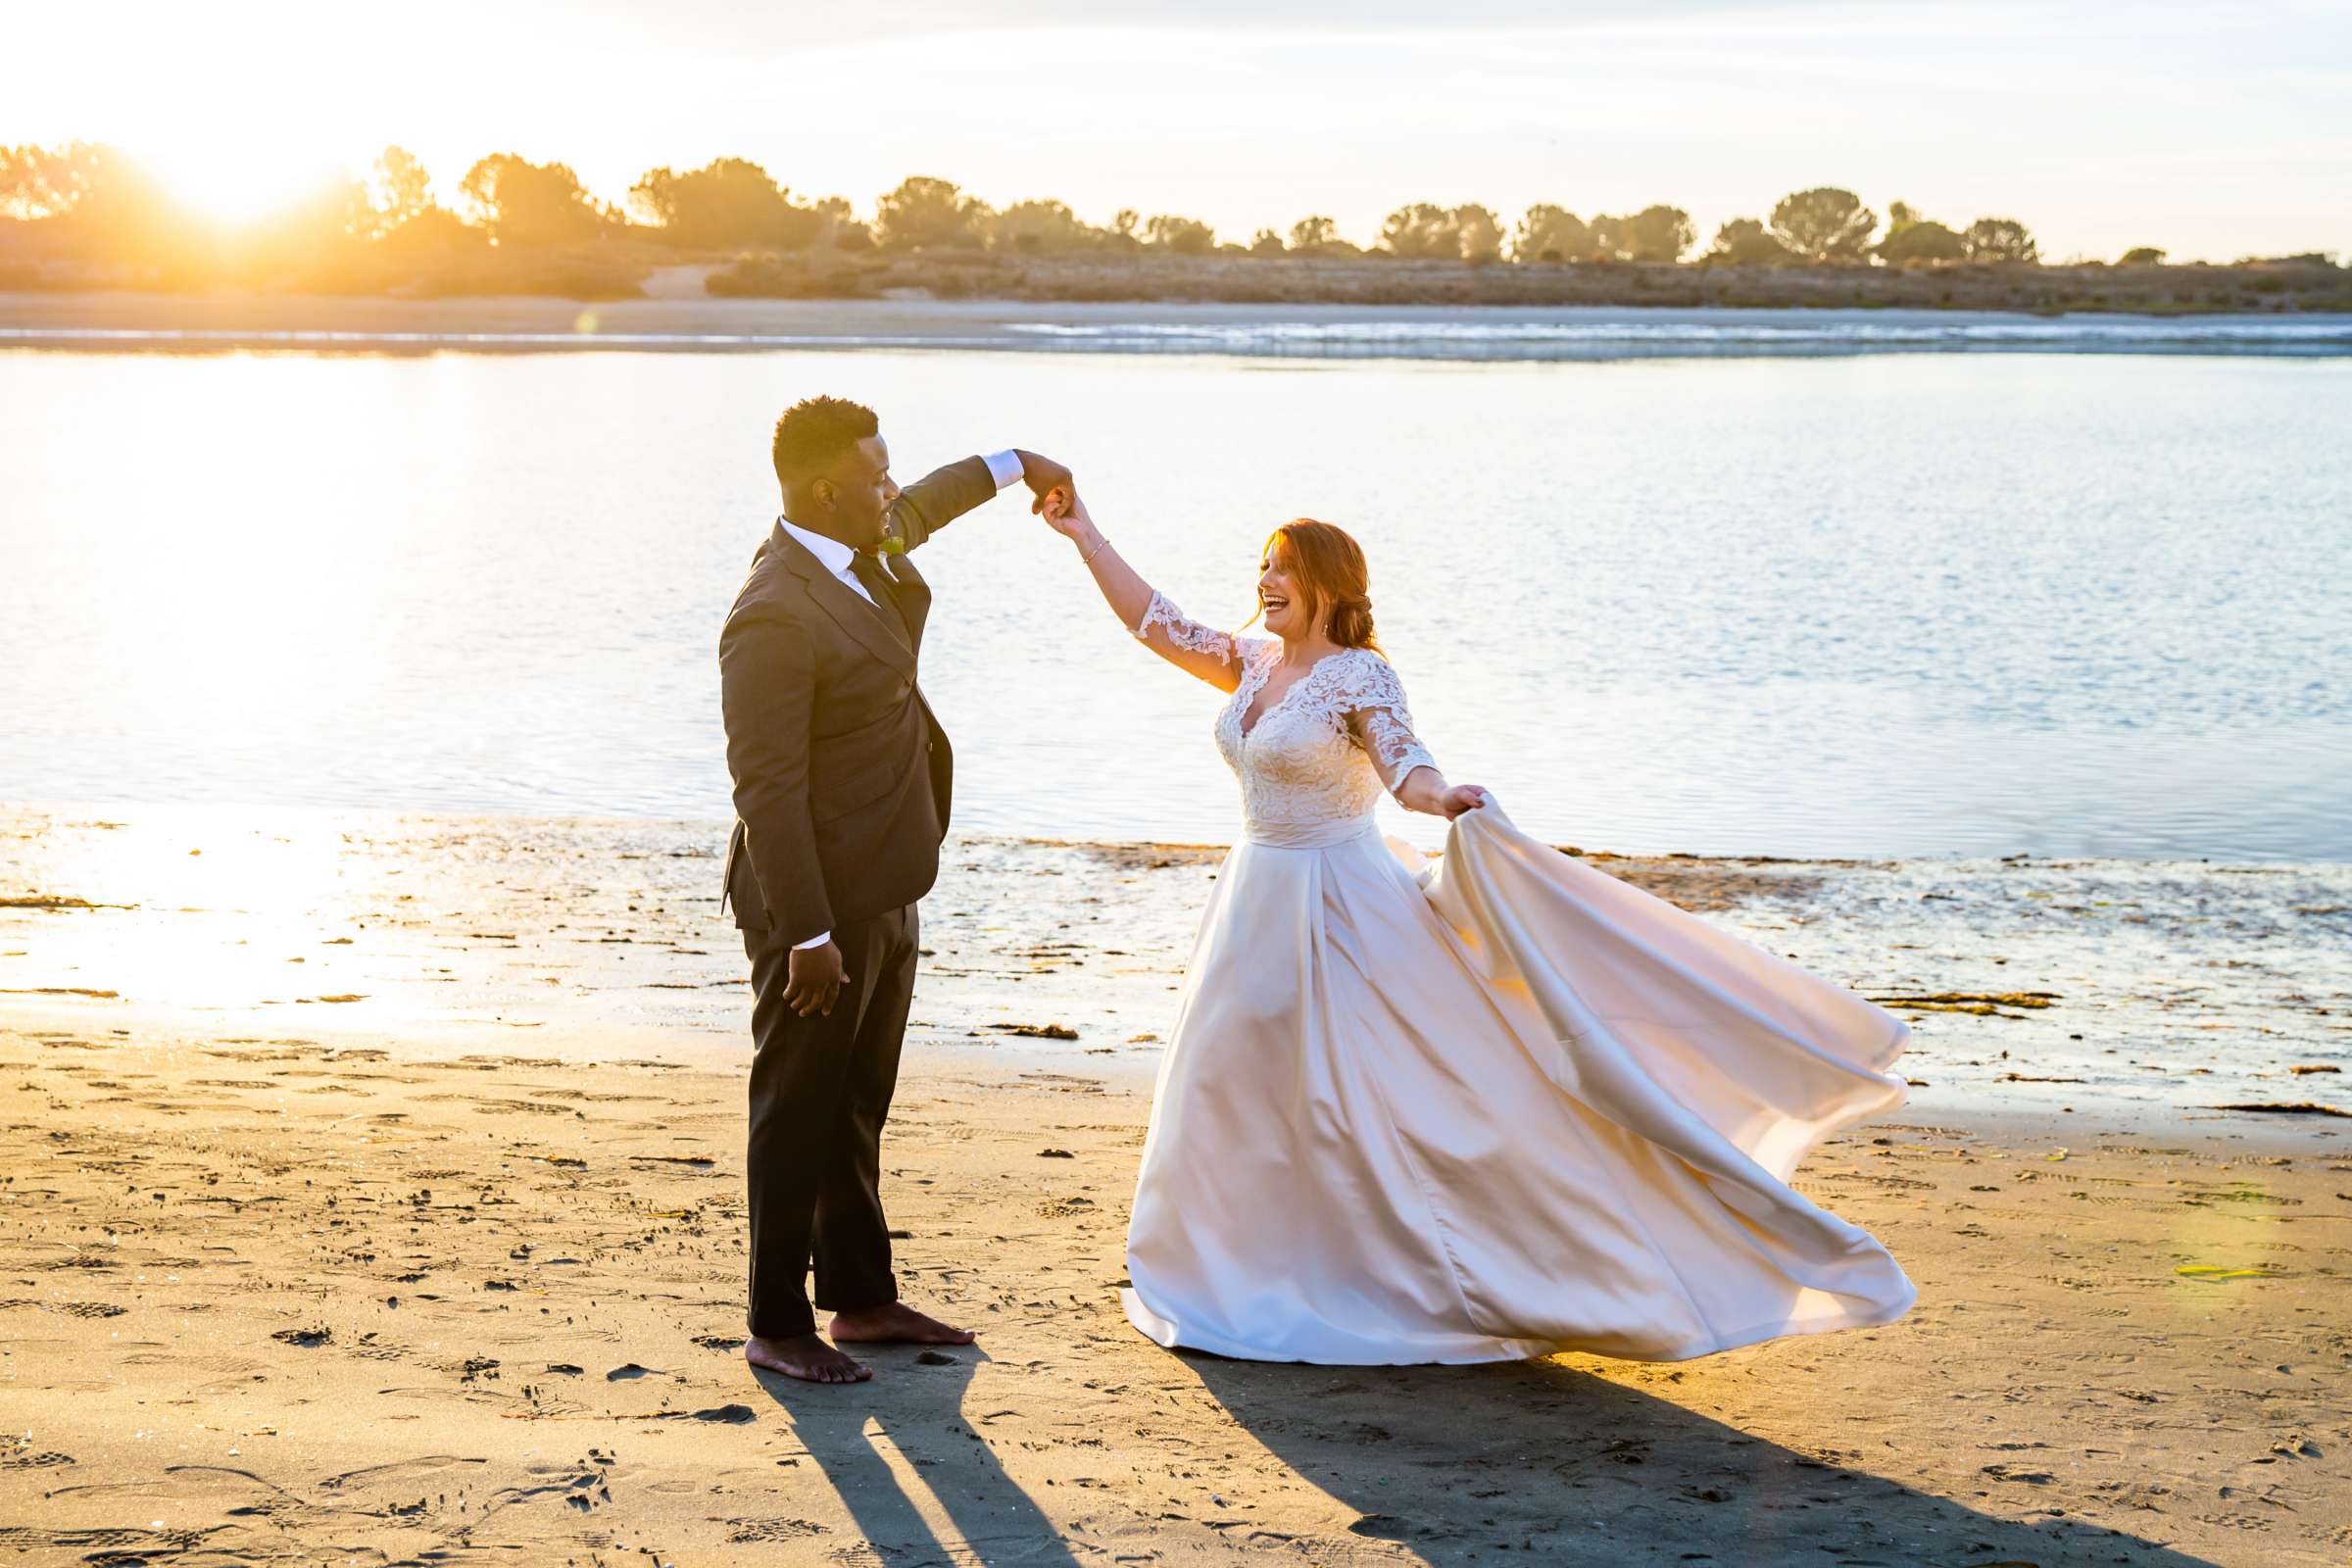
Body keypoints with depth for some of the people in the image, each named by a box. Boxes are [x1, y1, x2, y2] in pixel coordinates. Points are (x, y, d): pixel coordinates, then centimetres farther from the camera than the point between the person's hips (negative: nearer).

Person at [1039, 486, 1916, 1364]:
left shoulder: (1359, 677, -13)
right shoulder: (1251, 664, 7)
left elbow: (1406, 767, -25)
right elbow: (1153, 621, 14)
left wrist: (1446, 798, -48)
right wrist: (1083, 533, 13)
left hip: (1343, 905, -8)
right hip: (1261, 901, 8)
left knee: (1412, 1094, -7)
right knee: (1235, 1091, 13)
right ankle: (1274, 1283, 27)